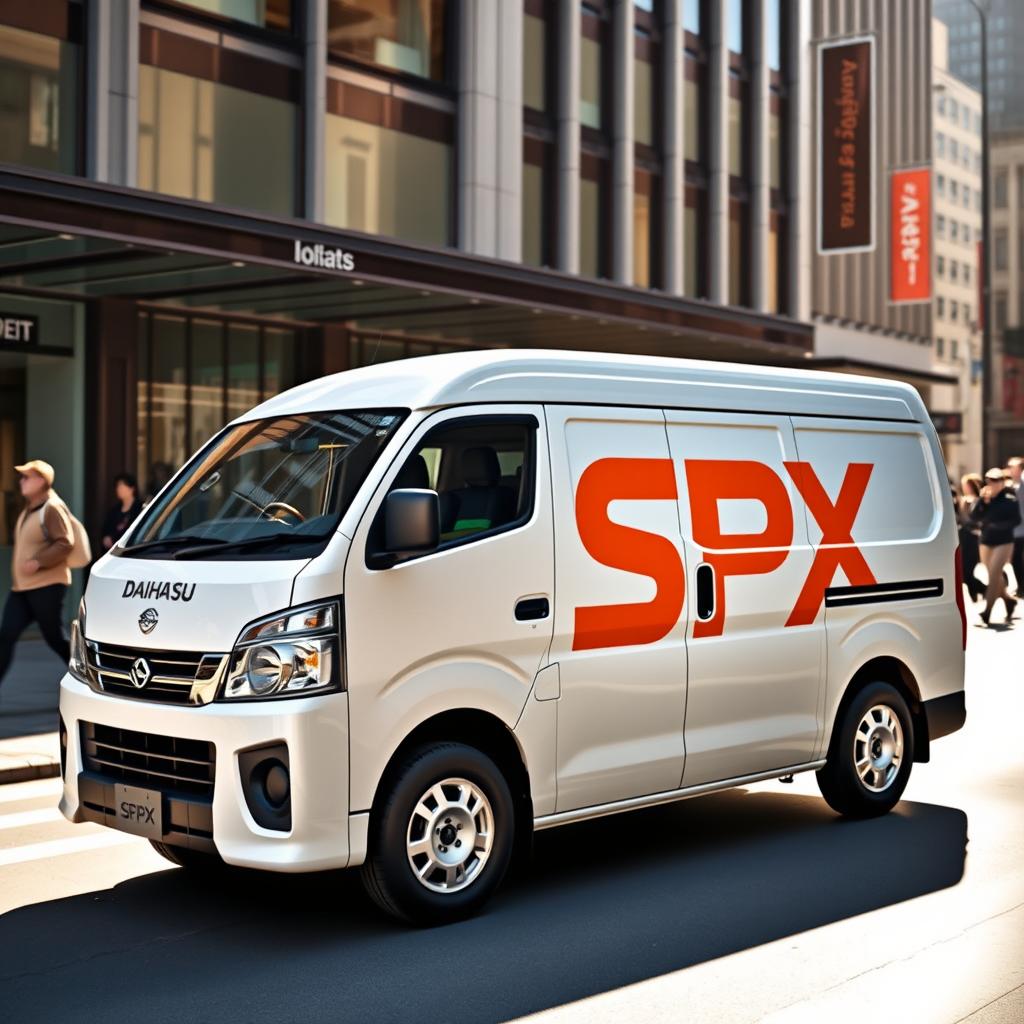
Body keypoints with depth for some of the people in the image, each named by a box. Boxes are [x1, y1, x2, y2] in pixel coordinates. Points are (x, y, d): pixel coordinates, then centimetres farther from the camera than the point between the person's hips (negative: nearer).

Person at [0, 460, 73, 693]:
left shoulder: (51, 508, -12)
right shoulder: (28, 509, 15)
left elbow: (65, 543, -20)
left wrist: (38, 562, -23)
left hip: (46, 586, -9)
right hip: (22, 586, 9)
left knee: (55, 638, 0)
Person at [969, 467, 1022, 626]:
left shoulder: (1009, 499, -10)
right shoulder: (984, 499, 1)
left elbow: (1016, 520, -9)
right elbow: (973, 518, -7)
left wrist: (999, 526, -21)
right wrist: (982, 501, -17)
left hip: (1004, 542, -5)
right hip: (986, 542, 5)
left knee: (994, 575, -11)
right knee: (996, 576, 14)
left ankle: (987, 612, -9)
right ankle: (1008, 600, 36)